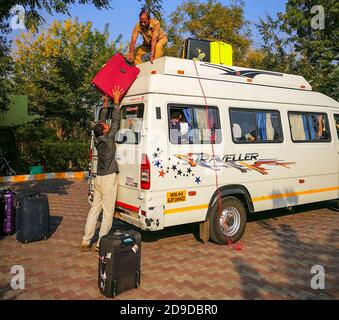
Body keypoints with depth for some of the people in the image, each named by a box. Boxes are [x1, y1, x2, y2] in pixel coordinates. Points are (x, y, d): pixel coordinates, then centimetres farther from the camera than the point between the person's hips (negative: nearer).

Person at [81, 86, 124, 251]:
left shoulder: (98, 140, 7)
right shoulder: (108, 139, -11)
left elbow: (111, 122, 18)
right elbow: (115, 121, -6)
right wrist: (116, 102, -2)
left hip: (99, 178, 8)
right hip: (108, 178, -8)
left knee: (95, 209, 11)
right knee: (108, 211, -1)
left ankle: (86, 241, 14)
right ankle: (101, 243, 1)